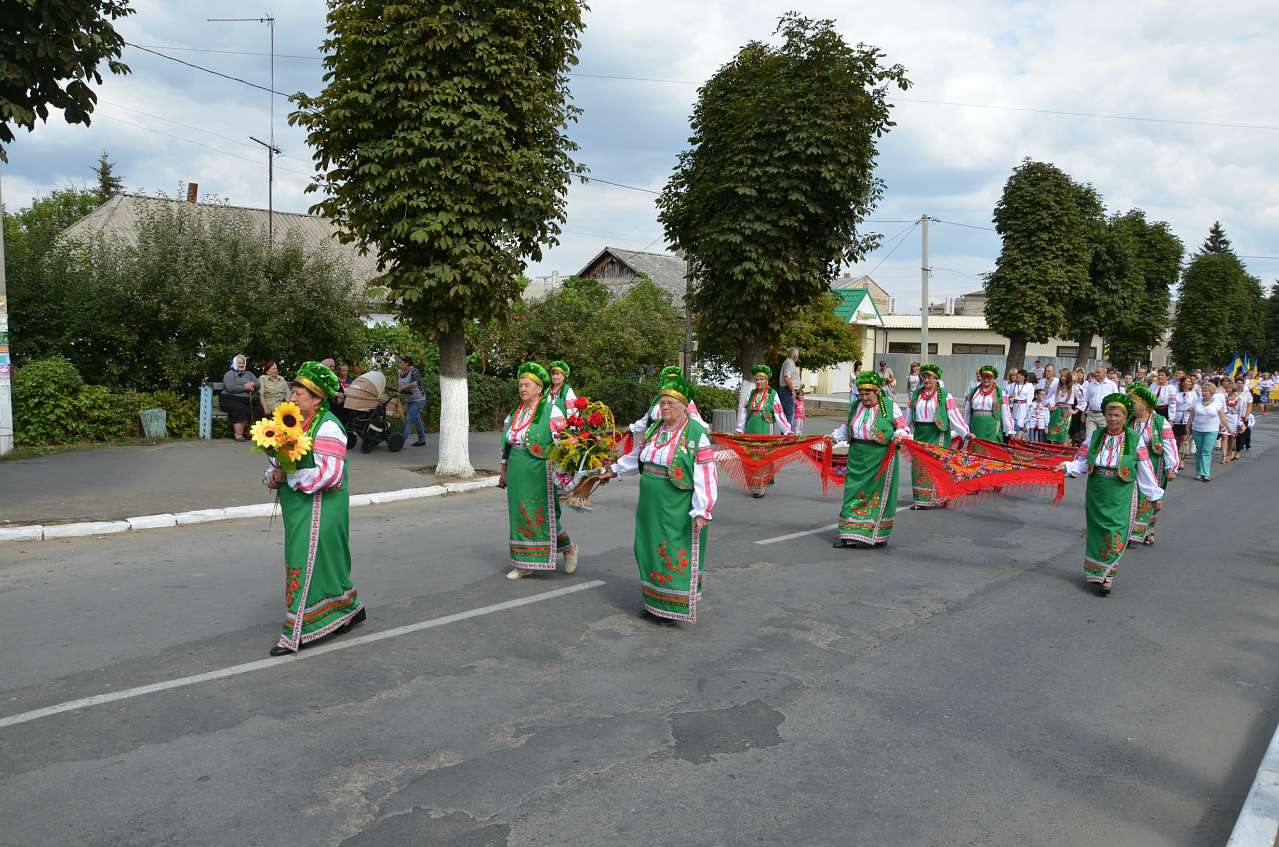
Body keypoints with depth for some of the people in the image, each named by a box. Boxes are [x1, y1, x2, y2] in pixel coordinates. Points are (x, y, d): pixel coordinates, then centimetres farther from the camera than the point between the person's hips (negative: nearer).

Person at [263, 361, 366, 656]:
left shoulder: (327, 427, -16)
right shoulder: (296, 422, 9)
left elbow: (329, 474, -25)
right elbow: (281, 460, 17)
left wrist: (289, 477, -19)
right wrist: (272, 475, -5)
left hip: (319, 509, -8)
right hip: (299, 508, 9)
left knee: (308, 564, -3)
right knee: (326, 563, 16)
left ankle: (296, 634, 4)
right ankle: (350, 609, 31)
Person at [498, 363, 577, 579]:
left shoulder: (551, 412, -8)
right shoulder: (514, 414, 11)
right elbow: (506, 445, 18)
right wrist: (503, 471, 17)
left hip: (540, 472, -6)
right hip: (517, 474, 6)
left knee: (543, 516, -3)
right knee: (519, 515, 8)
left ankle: (568, 547, 22)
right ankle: (523, 564, 16)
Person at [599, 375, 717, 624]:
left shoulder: (697, 434, -14)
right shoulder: (654, 429, 8)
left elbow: (705, 476, -16)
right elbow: (639, 456, 25)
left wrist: (702, 510, -20)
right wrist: (615, 470, 29)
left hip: (677, 510, -7)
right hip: (651, 505, 7)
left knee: (675, 555, 0)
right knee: (651, 550, 14)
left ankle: (673, 606, 12)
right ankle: (654, 601, 29)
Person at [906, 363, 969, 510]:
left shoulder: (945, 395, -5)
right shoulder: (916, 394, 8)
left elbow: (955, 415, -10)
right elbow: (908, 416, 15)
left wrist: (965, 432, -18)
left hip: (937, 435, -4)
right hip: (920, 434, 4)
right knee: (919, 466, 4)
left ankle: (937, 499, 9)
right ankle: (920, 500, 11)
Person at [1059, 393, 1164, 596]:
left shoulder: (1134, 439, -2)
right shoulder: (1095, 437, 5)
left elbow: (1145, 471, 0)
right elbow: (1082, 463, 5)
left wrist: (1156, 495, 1)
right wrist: (1067, 466, -15)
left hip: (1121, 496, -2)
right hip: (1096, 493, 3)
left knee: (1115, 535, -6)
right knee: (1096, 532, 8)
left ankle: (1105, 575, 2)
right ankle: (1098, 573, 22)